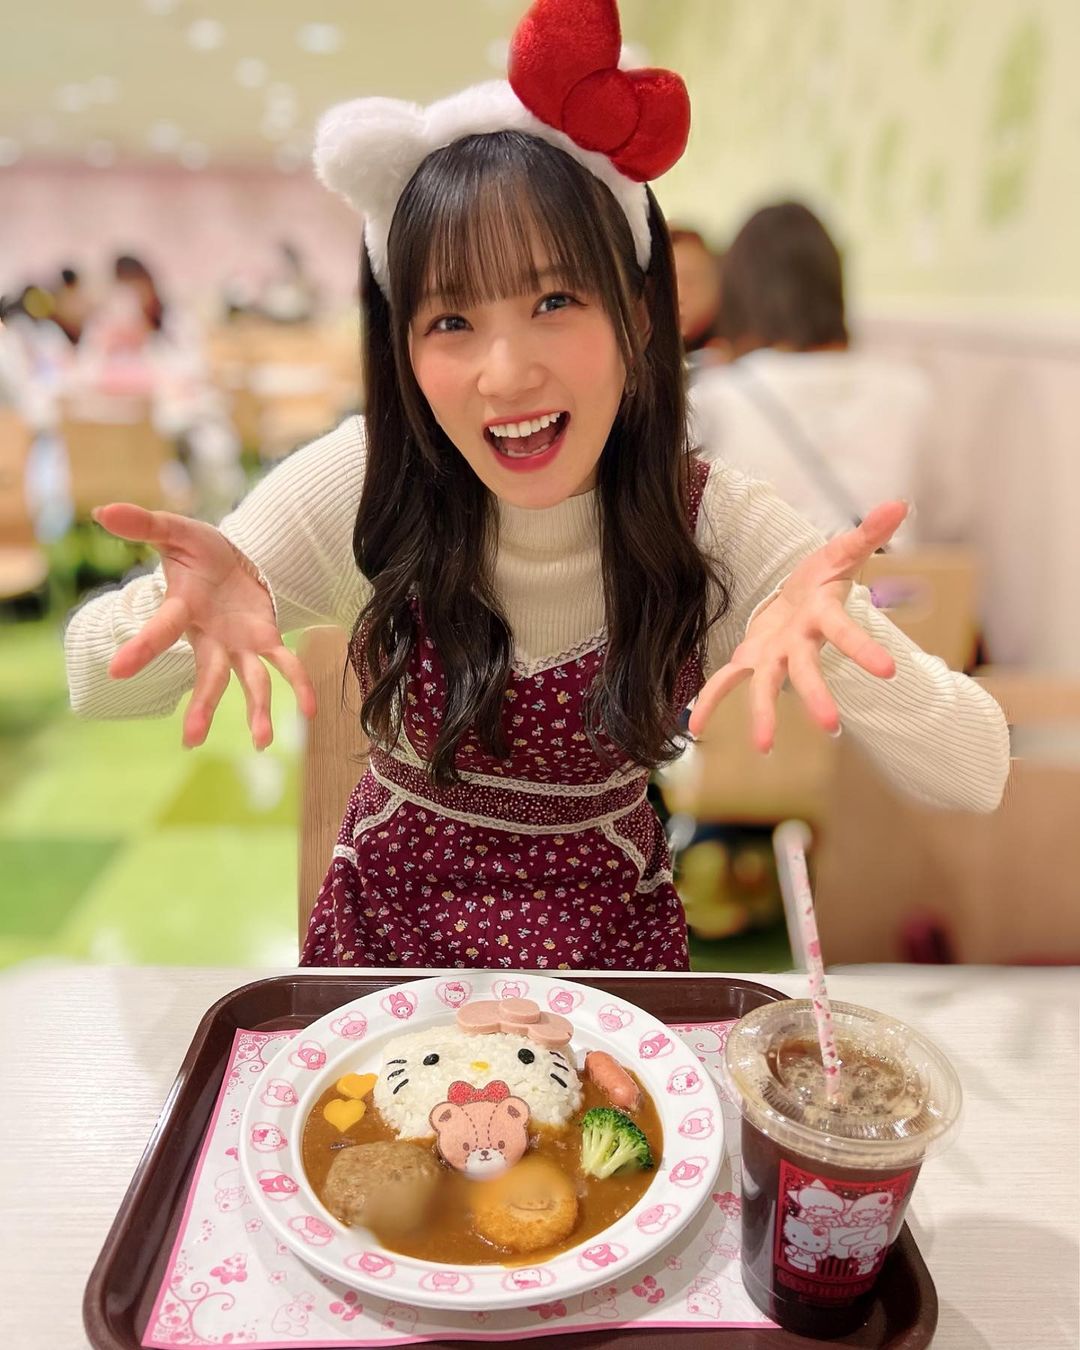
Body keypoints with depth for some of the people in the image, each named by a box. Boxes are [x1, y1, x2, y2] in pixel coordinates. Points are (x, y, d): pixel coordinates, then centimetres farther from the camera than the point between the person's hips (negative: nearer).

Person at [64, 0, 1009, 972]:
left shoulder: (714, 525, -18)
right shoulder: (364, 485, -17)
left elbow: (977, 778, -19)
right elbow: (94, 682, -13)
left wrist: (827, 638, -39)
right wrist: (189, 611, -35)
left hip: (611, 938, 1)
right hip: (386, 924, -1)